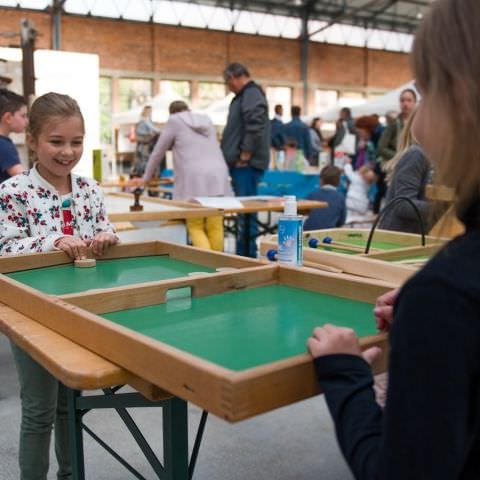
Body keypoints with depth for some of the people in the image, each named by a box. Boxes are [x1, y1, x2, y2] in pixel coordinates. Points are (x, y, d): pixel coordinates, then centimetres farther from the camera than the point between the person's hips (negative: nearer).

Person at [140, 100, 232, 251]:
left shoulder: (174, 120, 12)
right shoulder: (207, 120, 27)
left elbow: (158, 152, 16)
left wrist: (146, 177, 29)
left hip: (194, 179, -4)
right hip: (218, 176, 4)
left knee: (195, 227, -2)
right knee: (215, 227, 2)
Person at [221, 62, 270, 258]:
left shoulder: (251, 94, -11)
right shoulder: (244, 95, 21)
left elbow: (255, 129, -22)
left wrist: (244, 157, -18)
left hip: (247, 164, -10)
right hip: (241, 164, 10)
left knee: (246, 211, -7)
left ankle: (248, 256, -2)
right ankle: (242, 254, 19)